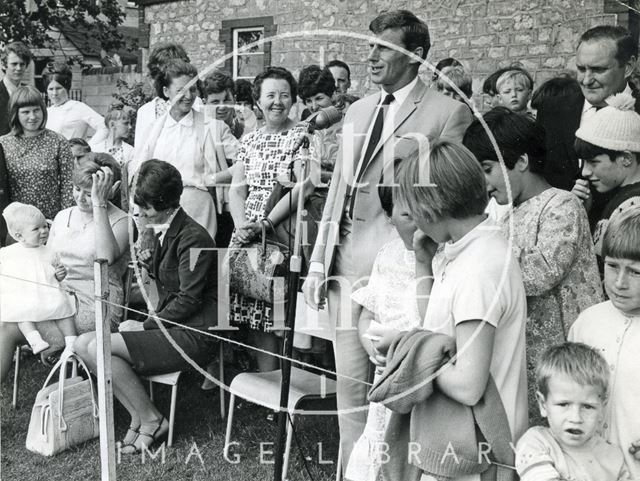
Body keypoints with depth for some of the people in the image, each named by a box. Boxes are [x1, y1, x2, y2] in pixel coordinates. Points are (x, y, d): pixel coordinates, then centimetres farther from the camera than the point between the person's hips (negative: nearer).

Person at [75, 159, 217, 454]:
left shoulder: (193, 237, -16)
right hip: (169, 324, 10)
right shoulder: (163, 233, 12)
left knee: (99, 347, -21)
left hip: (192, 335, -9)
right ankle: (138, 418, -1)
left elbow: (189, 299, -18)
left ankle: (151, 420, -5)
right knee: (83, 344, -4)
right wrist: (150, 261, 3)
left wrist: (146, 325, -12)